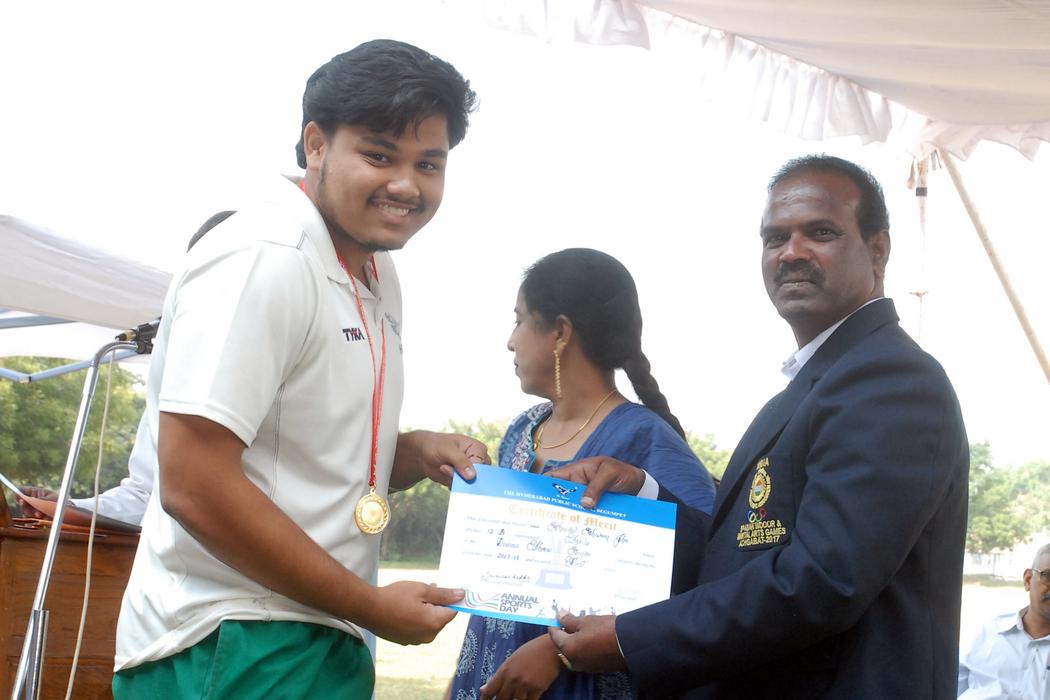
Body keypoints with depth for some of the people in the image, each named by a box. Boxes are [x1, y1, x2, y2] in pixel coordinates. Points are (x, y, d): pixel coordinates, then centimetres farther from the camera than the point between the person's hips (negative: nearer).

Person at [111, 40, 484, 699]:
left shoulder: (378, 275, 11)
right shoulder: (263, 258, -17)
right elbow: (194, 487, -23)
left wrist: (418, 453, 0)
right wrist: (373, 607, -16)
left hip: (324, 644, 9)